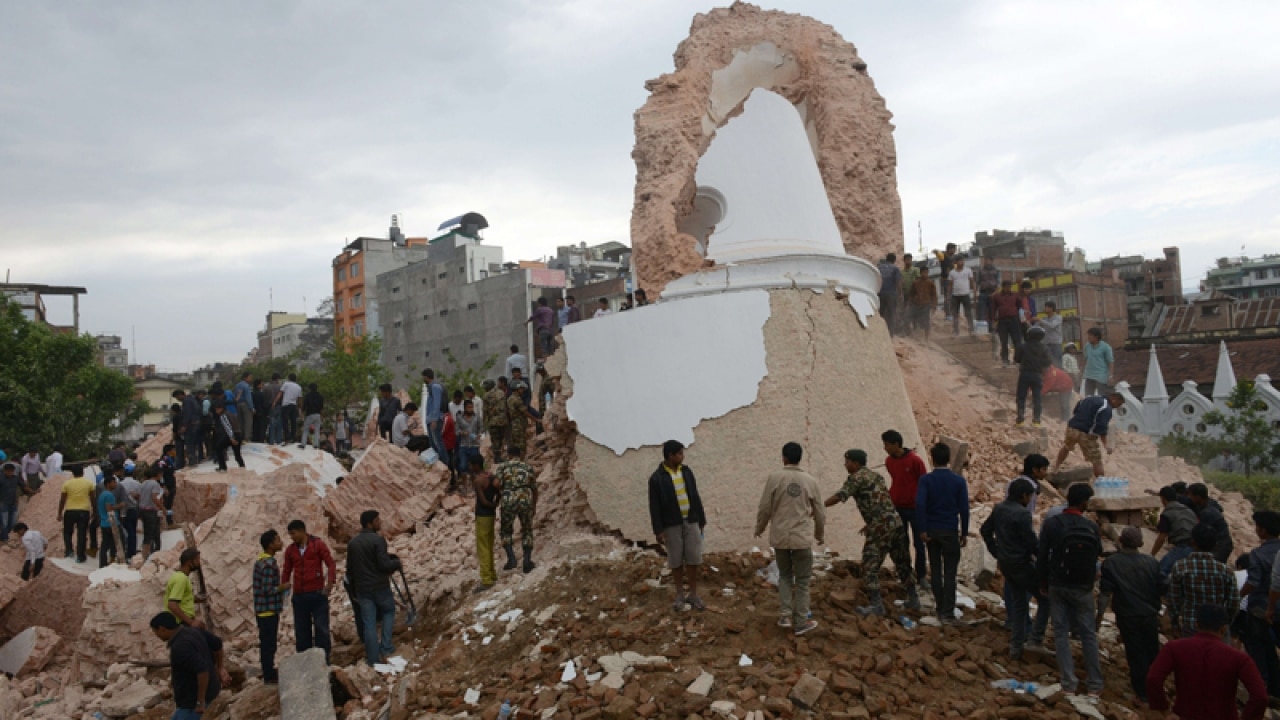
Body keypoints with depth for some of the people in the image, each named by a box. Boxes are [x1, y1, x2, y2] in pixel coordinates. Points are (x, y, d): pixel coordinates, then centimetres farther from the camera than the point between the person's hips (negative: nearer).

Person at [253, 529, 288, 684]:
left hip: (263, 609, 10)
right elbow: (267, 590, -24)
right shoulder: (269, 564, -21)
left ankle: (269, 671, 27)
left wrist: (280, 587, 13)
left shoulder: (260, 560, 10)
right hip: (269, 609, -10)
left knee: (266, 642, 17)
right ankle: (270, 676, 6)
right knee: (269, 643, -1)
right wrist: (282, 588, -10)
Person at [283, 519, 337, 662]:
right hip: (299, 595, 4)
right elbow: (287, 572, 14)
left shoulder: (318, 544, -3)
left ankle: (323, 662, 5)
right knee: (301, 630, 8)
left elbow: (331, 563, -7)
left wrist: (330, 582, -20)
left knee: (321, 628, -2)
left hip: (318, 593, -4)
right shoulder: (290, 550, 9)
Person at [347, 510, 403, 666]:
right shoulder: (378, 540, -14)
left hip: (362, 589, 5)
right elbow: (384, 565, -21)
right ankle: (385, 648, 10)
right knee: (388, 612, 19)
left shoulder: (352, 542, 8)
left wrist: (354, 589, 23)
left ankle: (373, 659, 10)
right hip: (380, 586, -5)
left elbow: (349, 570, 14)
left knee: (368, 623, 8)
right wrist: (396, 562, -1)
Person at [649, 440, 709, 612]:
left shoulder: (686, 471, 3)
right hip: (672, 524, -3)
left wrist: (701, 519, 9)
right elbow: (654, 507, -9)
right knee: (676, 559, 6)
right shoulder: (657, 478, -10)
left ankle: (693, 594, 15)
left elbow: (695, 497, 9)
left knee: (693, 558, 4)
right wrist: (658, 530, -11)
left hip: (691, 521, 3)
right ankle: (680, 594, 20)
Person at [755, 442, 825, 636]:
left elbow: (765, 507, -4)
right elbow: (819, 512, 6)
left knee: (785, 575, 19)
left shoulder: (774, 477, -6)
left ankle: (786, 615, 13)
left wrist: (759, 528, 14)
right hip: (802, 537, 0)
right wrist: (820, 534, 24)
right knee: (802, 580, 10)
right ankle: (801, 622, 13)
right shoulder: (810, 480, -1)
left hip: (780, 536, 0)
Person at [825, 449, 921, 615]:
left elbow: (838, 497, -15)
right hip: (896, 521, 8)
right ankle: (913, 600, 26)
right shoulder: (876, 476, 20)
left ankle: (876, 605, -3)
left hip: (880, 528, -8)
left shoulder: (856, 478, -4)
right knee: (903, 563, 18)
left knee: (870, 567, -1)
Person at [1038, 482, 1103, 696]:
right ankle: (1095, 683, 16)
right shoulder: (1092, 527, -10)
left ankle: (1068, 682, 5)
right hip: (1083, 588, 0)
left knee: (1061, 632, 7)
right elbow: (1098, 555, 2)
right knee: (1088, 634, 11)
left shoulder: (1052, 524, -10)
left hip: (1057, 586, 0)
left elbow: (1042, 556, -7)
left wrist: (1043, 583, 5)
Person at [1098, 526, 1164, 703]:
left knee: (1135, 653, 6)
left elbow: (1105, 592, -10)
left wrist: (1100, 614, -2)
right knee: (1152, 652, 19)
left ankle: (1143, 690, 11)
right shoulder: (1151, 562, -1)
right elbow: (1163, 589, 3)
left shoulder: (1111, 563, -8)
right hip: (1150, 615, 3)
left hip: (1127, 616, -3)